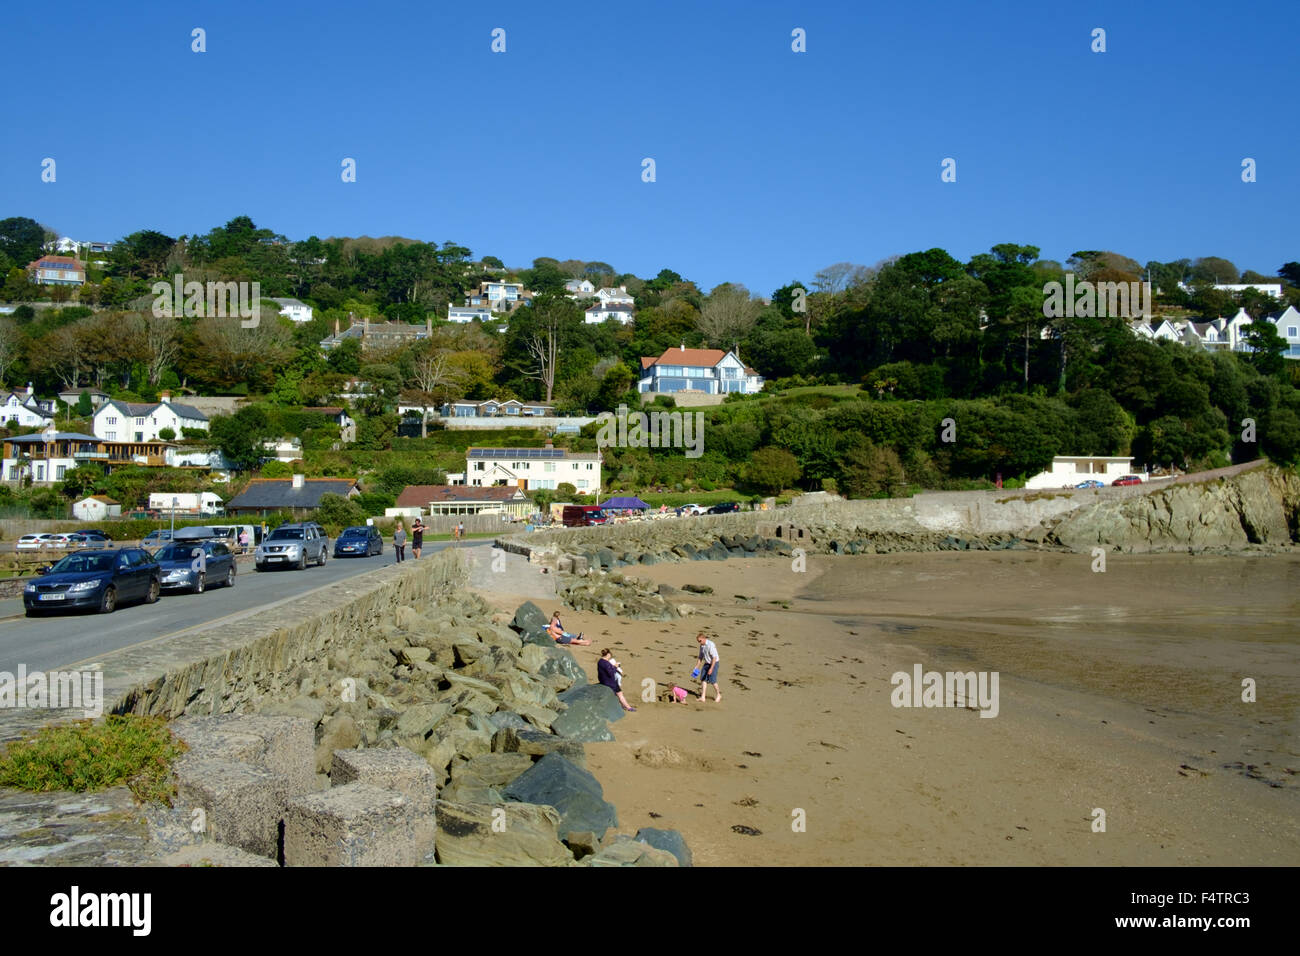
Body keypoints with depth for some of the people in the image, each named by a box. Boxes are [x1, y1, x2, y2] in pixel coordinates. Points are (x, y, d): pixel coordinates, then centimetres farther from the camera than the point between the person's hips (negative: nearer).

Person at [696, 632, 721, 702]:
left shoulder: (711, 645, -23)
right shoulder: (701, 646, 3)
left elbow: (714, 658, -24)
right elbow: (700, 657, 14)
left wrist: (711, 668, -26)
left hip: (714, 663, -8)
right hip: (706, 663, 8)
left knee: (712, 680, -7)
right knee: (703, 679, 2)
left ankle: (718, 695, 15)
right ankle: (703, 697, 4)